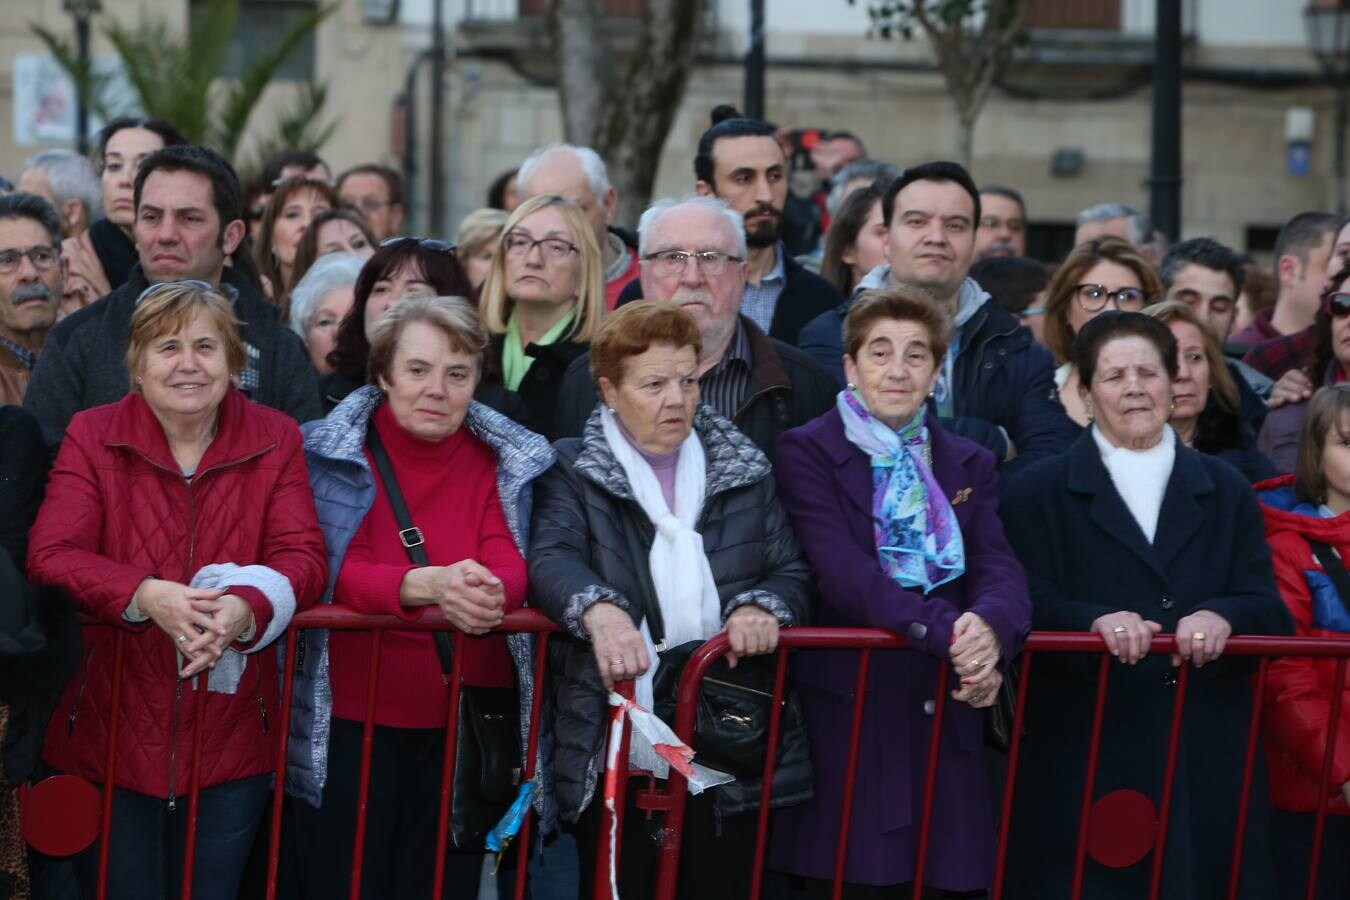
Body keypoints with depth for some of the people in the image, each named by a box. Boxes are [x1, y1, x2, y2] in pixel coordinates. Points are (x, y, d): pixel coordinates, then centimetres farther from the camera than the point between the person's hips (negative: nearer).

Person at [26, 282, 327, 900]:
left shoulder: (274, 440, 2)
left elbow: (302, 555, -7)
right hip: (110, 730, -1)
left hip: (231, 737, 1)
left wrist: (246, 607, -30)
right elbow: (51, 555, -12)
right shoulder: (92, 437, -1)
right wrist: (146, 595, -31)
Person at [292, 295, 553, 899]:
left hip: (467, 726, 2)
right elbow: (334, 574, -12)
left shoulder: (506, 462, 5)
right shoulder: (329, 455, -3)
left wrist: (490, 593, -32)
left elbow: (513, 570, -6)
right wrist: (425, 585, -33)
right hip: (349, 720, -2)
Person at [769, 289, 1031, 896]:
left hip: (947, 714, 4)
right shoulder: (807, 453, 2)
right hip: (848, 705, -4)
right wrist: (947, 630, -25)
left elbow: (1000, 570, 2)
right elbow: (844, 572, -12)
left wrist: (989, 626, -23)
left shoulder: (969, 466, 16)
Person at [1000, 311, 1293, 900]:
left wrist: (1222, 617, -17)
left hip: (1208, 760, 3)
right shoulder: (1038, 493, 8)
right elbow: (1030, 609, -5)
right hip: (1084, 757, -3)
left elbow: (1270, 611, 6)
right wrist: (1096, 620, -26)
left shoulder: (1226, 492, 17)